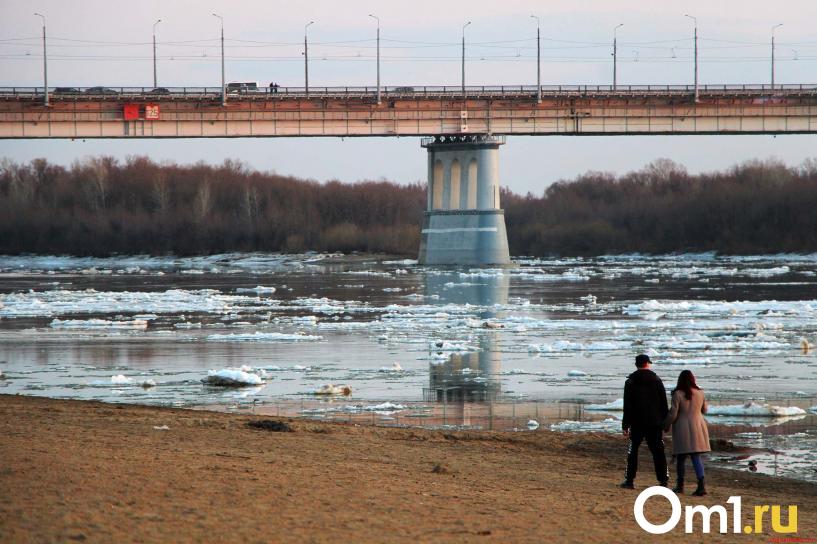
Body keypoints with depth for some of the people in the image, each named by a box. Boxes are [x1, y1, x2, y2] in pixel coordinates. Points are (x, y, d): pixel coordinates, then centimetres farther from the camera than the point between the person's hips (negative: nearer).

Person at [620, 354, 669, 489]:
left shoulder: (630, 382, -1)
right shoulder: (656, 380, 3)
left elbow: (627, 405, -3)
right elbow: (664, 403, 3)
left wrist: (625, 425, -1)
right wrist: (665, 423, 8)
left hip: (637, 423, -1)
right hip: (655, 423, 1)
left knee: (633, 450, 7)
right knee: (658, 451, 3)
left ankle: (629, 480, 4)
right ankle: (663, 480, -1)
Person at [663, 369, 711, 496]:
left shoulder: (677, 394, -10)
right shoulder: (700, 393, 2)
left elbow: (673, 414, -9)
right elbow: (704, 410, 16)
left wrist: (666, 425, 6)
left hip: (682, 428, -3)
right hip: (698, 426, 3)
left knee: (681, 458, 10)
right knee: (696, 457, 0)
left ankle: (680, 485, 19)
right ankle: (701, 485, -14)